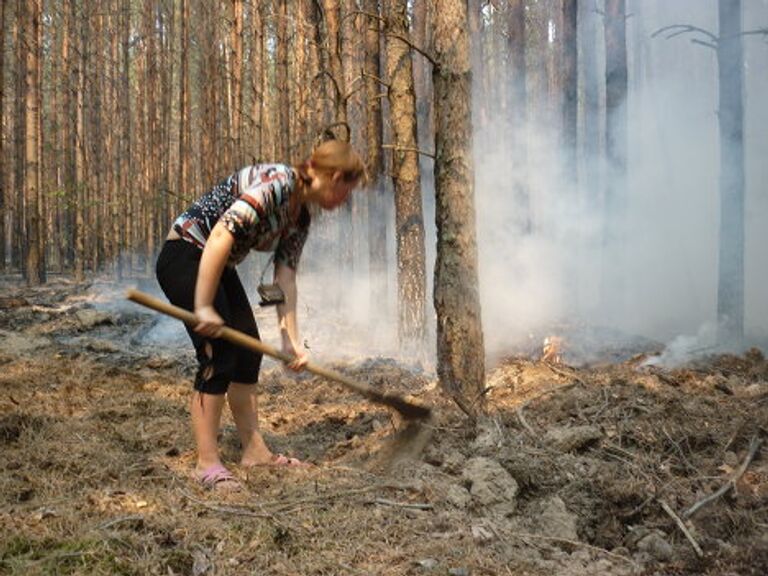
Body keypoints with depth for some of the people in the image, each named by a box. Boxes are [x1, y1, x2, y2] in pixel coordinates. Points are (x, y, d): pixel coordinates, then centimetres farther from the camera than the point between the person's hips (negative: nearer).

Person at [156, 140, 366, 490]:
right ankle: (207, 463, -5)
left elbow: (285, 277, 4)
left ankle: (254, 451, 16)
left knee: (248, 352, 7)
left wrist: (291, 340, -2)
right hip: (185, 255, -10)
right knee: (218, 356, -12)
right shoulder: (277, 183, -24)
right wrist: (203, 307, -30)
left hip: (218, 266, 10)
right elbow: (220, 237, -31)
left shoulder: (301, 215, 5)